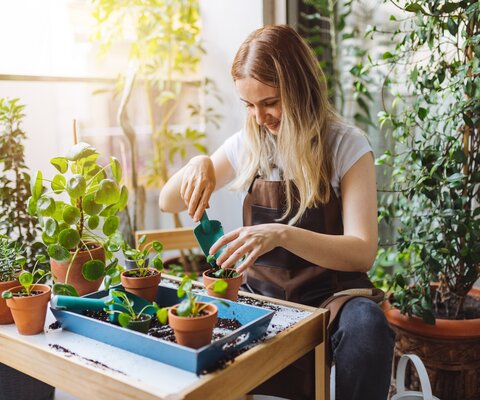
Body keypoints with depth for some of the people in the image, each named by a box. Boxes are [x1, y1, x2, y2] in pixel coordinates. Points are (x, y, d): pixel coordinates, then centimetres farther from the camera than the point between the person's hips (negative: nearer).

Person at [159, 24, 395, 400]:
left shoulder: (347, 146, -8)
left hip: (330, 294, -2)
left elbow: (362, 253, -18)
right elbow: (169, 202, 8)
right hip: (262, 294, 3)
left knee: (367, 327, -35)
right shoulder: (248, 144, 3)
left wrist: (283, 234, -35)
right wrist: (198, 165, -14)